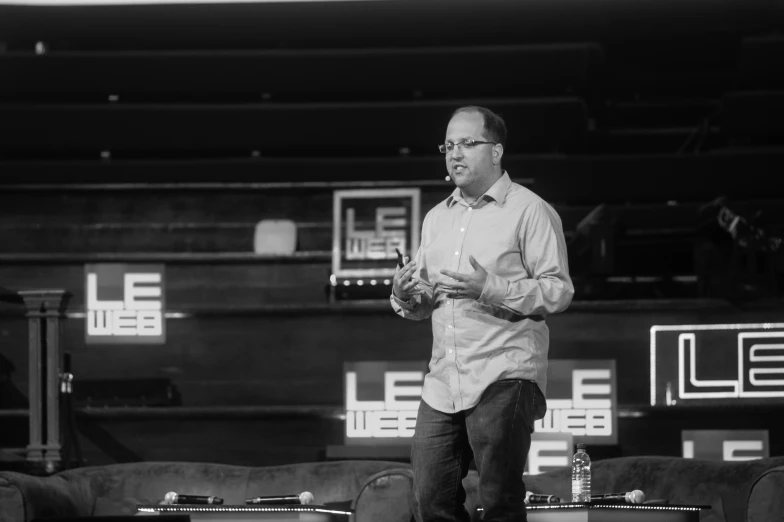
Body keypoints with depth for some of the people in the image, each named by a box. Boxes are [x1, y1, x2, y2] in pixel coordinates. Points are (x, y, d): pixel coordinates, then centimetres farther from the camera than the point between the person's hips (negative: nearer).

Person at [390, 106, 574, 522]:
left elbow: (558, 291, -9)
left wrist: (491, 289, -20)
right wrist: (407, 296, 1)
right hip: (443, 381, 7)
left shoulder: (529, 211, -2)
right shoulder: (436, 219, 20)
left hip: (504, 378, -6)